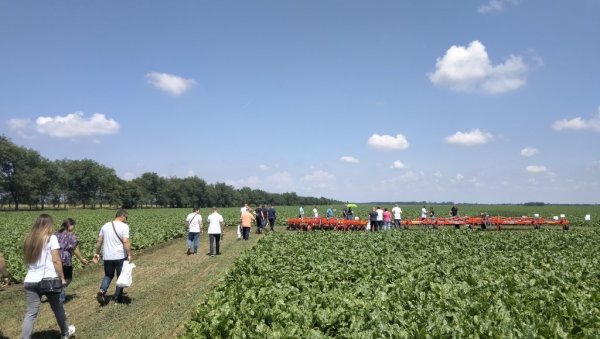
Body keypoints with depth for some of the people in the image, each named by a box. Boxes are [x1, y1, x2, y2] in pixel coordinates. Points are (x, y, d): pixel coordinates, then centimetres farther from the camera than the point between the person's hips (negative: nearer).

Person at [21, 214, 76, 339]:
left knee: (31, 313, 3)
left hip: (30, 281, 4)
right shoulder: (51, 238, -8)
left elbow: (27, 260, 15)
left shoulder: (29, 239, 10)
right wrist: (62, 277, -5)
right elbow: (56, 260, -11)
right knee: (57, 307, 15)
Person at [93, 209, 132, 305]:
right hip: (120, 257, -5)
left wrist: (97, 253, 19)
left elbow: (99, 241, 10)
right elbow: (126, 242, -20)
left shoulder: (105, 226, 7)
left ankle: (102, 292, -2)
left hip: (107, 257, 5)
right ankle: (117, 298, 17)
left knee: (108, 275, 20)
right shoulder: (124, 226, -11)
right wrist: (129, 254, -15)